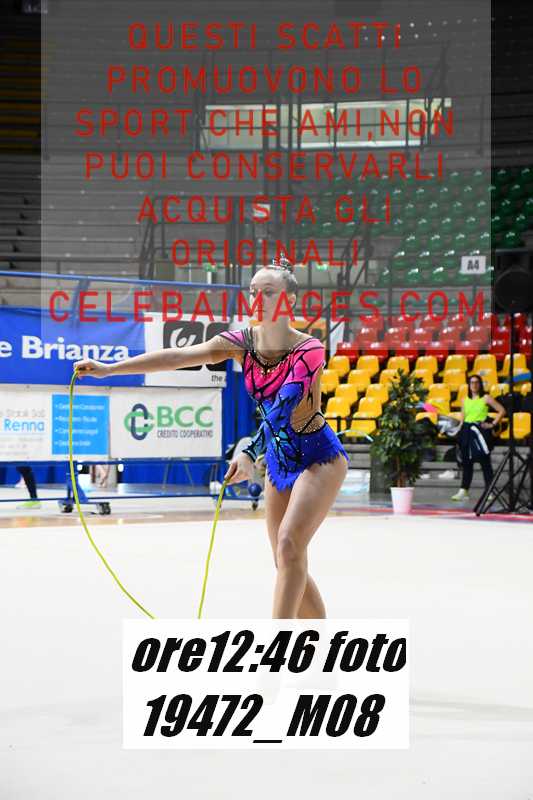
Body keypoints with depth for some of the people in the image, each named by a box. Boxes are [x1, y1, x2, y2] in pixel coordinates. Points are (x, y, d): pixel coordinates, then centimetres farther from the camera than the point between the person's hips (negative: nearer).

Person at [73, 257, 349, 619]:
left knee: (289, 544, -23)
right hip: (279, 461, 6)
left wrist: (251, 453, -47)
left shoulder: (309, 349, -21)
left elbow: (285, 406, -33)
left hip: (320, 457, -6)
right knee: (289, 566, 7)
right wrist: (110, 368, -27)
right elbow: (180, 356, -17)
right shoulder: (242, 342, -7)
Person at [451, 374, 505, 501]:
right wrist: (460, 432, 7)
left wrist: (493, 424, -7)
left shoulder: (486, 398, 0)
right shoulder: (465, 400, 14)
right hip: (467, 431, 5)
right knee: (467, 462, 5)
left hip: (481, 431, -5)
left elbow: (501, 410, -1)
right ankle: (463, 491, 7)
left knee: (485, 462, -4)